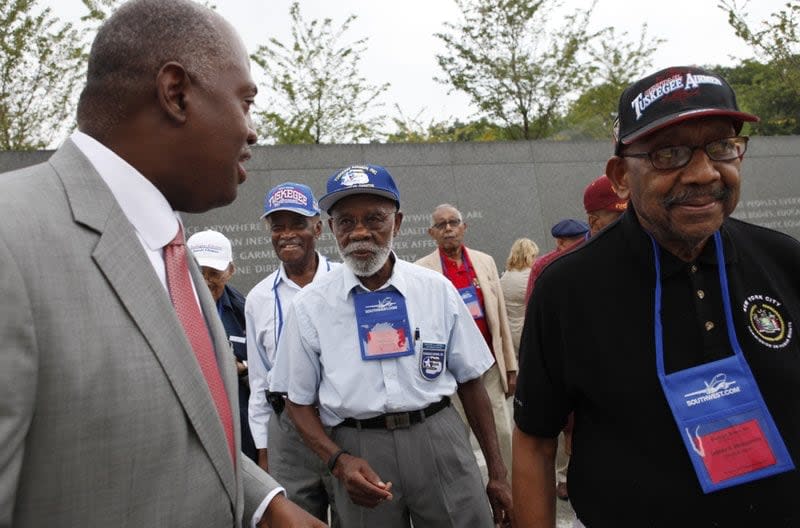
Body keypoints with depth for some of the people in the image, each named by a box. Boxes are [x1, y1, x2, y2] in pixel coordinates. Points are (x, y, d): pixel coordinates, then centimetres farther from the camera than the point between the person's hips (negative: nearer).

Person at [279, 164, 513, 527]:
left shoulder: (438, 290, 1)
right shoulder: (310, 306, -2)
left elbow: (470, 381, 5)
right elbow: (299, 402, 3)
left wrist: (497, 473, 8)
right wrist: (339, 461, -13)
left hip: (439, 439, 1)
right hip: (358, 449, 0)